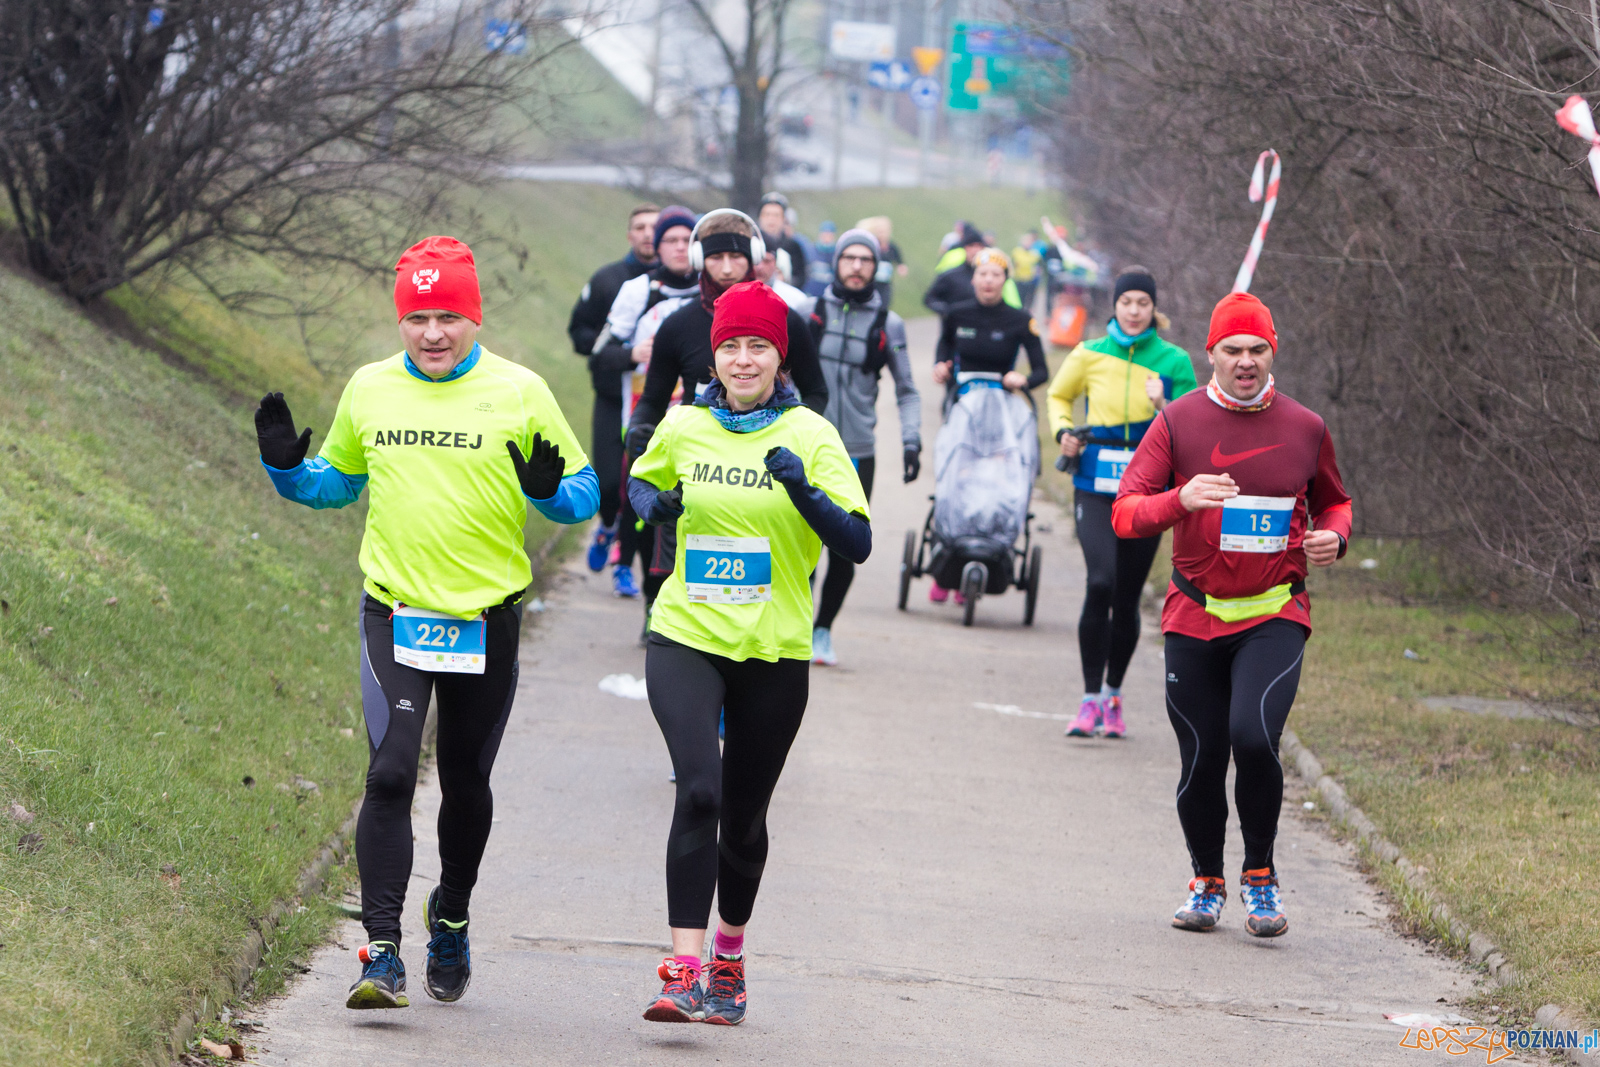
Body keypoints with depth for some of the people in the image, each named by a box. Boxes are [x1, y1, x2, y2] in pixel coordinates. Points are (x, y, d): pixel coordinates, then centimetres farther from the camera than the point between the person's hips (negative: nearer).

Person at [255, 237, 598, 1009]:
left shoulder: (519, 393, -3)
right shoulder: (369, 389, 4)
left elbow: (583, 493, 1)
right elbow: (337, 480, 18)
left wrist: (549, 490, -21)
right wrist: (285, 466, -1)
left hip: (487, 619, 0)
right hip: (395, 612, 0)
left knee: (466, 783, 13)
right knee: (390, 775, -15)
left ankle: (451, 917, 38)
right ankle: (382, 951, -14)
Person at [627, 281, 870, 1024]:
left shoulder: (811, 437, -4)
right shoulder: (683, 427, 3)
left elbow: (857, 545, -10)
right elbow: (641, 482, 23)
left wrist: (804, 492, -26)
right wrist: (654, 505, 0)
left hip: (774, 653, 0)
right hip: (687, 637, 0)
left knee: (743, 816, 11)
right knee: (698, 791, -20)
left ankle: (729, 955, 36)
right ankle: (685, 969, -22)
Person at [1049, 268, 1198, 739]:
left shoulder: (1173, 361, 1)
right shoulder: (1090, 355, 4)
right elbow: (1059, 396, 23)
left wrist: (1163, 407, -17)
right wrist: (1063, 432, 4)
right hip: (1095, 484, -1)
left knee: (1127, 596, 6)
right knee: (1101, 582, -19)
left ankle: (1113, 698, 25)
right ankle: (1090, 700, -14)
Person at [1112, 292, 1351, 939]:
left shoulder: (1305, 428, 4)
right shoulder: (1178, 421, -1)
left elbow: (1333, 502, 21)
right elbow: (1125, 514, -8)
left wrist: (1333, 536, -3)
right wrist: (1181, 499, -28)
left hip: (1274, 616, -1)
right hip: (1195, 618, 1)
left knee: (1253, 737, -22)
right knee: (1201, 762, 4)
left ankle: (1260, 875, -1)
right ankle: (1206, 883, 29)